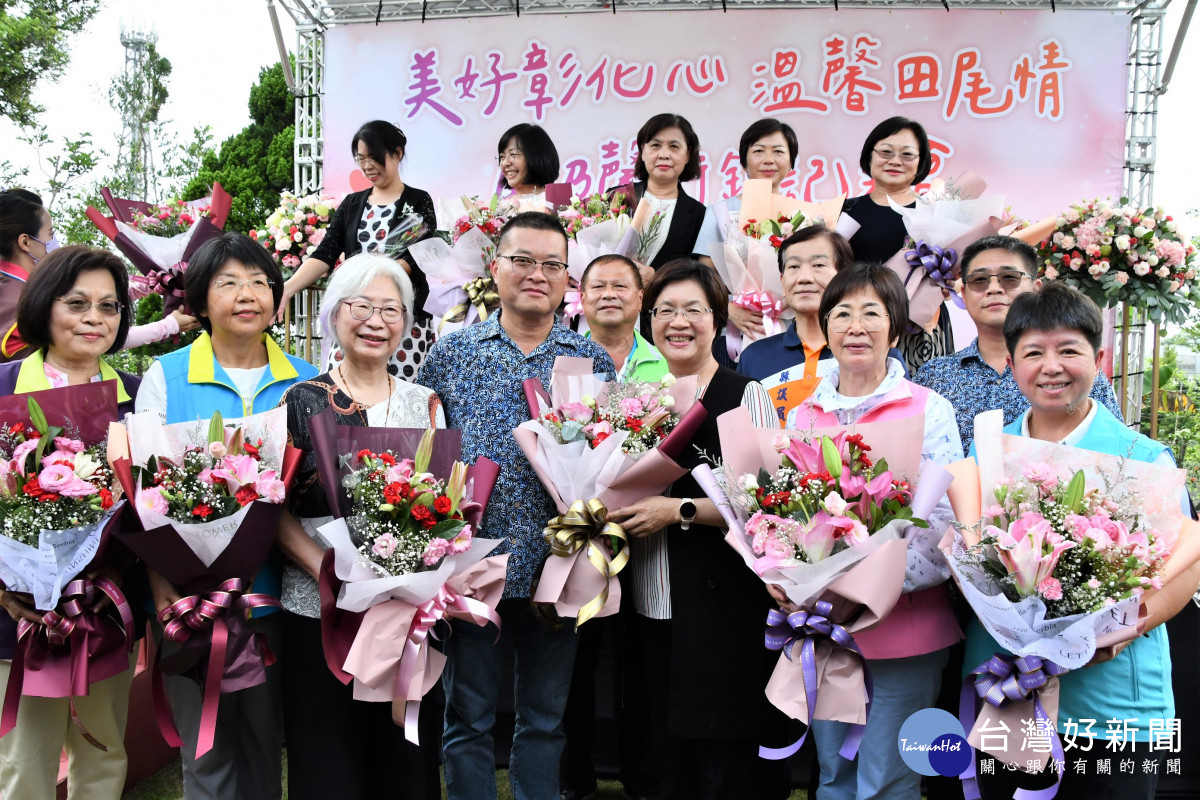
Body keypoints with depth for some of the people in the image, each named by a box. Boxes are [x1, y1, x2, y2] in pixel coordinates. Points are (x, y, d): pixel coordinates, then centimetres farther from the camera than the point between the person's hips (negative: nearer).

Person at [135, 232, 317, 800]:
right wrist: (161, 582, -12)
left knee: (265, 737, 15)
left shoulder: (306, 381, 5)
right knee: (207, 749, 8)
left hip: (276, 589, 2)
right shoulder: (166, 376, 0)